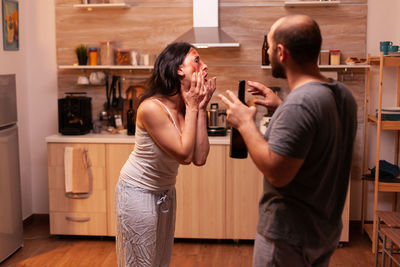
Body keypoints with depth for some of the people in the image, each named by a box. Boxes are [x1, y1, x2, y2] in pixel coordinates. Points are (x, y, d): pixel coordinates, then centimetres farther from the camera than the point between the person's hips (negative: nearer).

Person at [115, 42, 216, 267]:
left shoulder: (191, 106, -6)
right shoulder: (152, 107, -26)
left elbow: (200, 158, -15)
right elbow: (184, 155, -26)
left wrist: (200, 109, -15)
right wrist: (192, 108, -21)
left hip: (165, 193, 7)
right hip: (138, 192, -7)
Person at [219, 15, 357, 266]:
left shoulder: (298, 104, -28)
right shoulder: (343, 94, 1)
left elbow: (277, 173, -27)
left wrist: (245, 123, -17)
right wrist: (281, 107, 9)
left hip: (289, 237, -9)